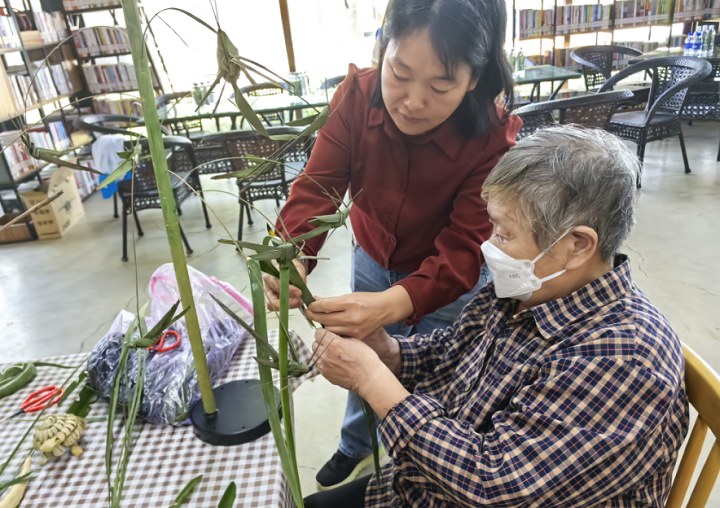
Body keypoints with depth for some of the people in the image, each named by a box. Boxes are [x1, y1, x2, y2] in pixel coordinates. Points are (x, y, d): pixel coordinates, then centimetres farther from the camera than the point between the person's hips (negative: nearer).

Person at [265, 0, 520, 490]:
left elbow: (464, 248, -33)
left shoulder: (495, 140, -31)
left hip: (447, 283, -2)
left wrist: (397, 302, -51)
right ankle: (356, 446, 57)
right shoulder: (358, 96, -23)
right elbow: (318, 184, -24)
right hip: (372, 263, 3)